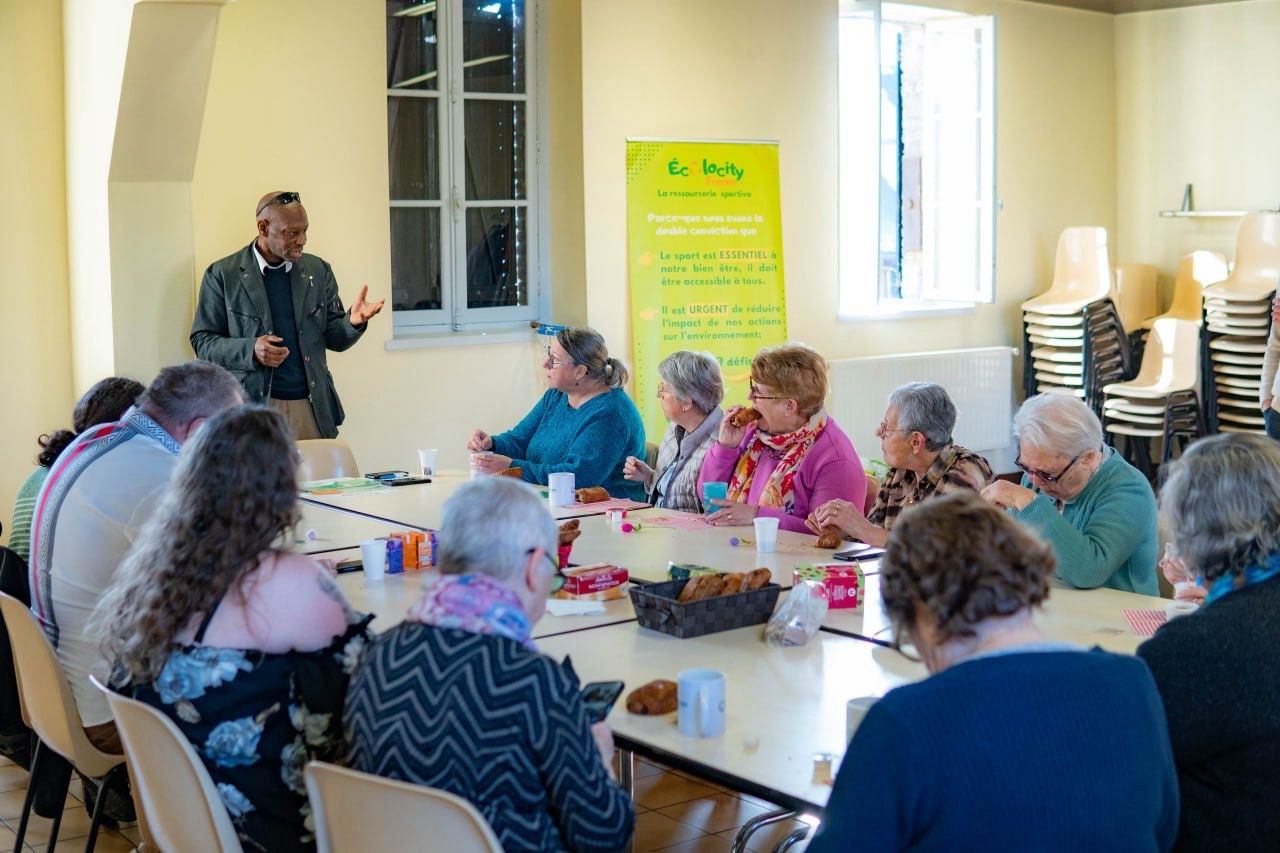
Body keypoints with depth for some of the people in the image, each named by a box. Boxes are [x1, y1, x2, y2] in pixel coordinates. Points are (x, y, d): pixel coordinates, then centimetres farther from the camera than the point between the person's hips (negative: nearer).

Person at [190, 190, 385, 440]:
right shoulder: (222, 275, 0)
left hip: (313, 407, 3)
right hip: (254, 407, -3)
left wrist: (353, 322, -11)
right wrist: (250, 350, -17)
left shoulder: (319, 271, 9)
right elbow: (202, 341, 1)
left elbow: (334, 339, 11)